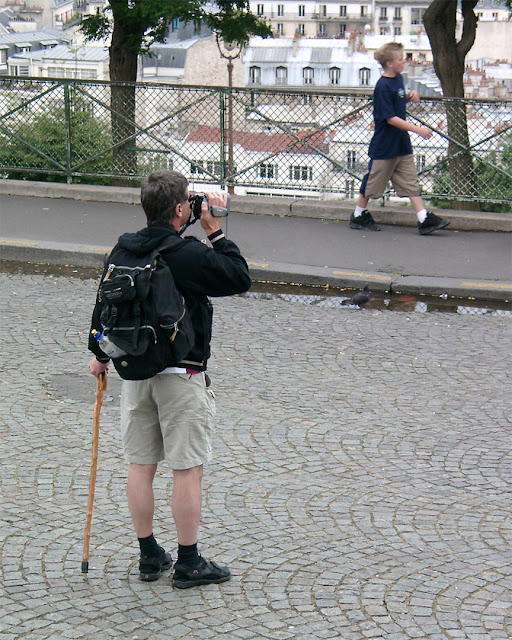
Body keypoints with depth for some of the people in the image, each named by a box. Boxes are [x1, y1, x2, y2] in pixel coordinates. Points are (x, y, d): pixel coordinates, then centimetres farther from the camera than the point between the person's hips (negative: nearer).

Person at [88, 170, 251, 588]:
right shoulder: (191, 255, -18)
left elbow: (104, 304, 10)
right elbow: (241, 279, -8)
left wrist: (101, 355, 24)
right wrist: (216, 232, -4)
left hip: (134, 370, 6)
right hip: (181, 376, -6)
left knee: (141, 466, 12)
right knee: (188, 470, 3)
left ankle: (149, 556, 22)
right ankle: (188, 563, 10)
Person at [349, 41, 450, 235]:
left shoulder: (398, 79, 7)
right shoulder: (383, 86, -20)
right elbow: (391, 118, -22)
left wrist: (411, 96, 4)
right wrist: (417, 129, -24)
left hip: (402, 143, 8)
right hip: (384, 145, -8)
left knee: (410, 181, 5)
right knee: (373, 181, 6)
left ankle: (424, 219, 3)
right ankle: (358, 216, 22)